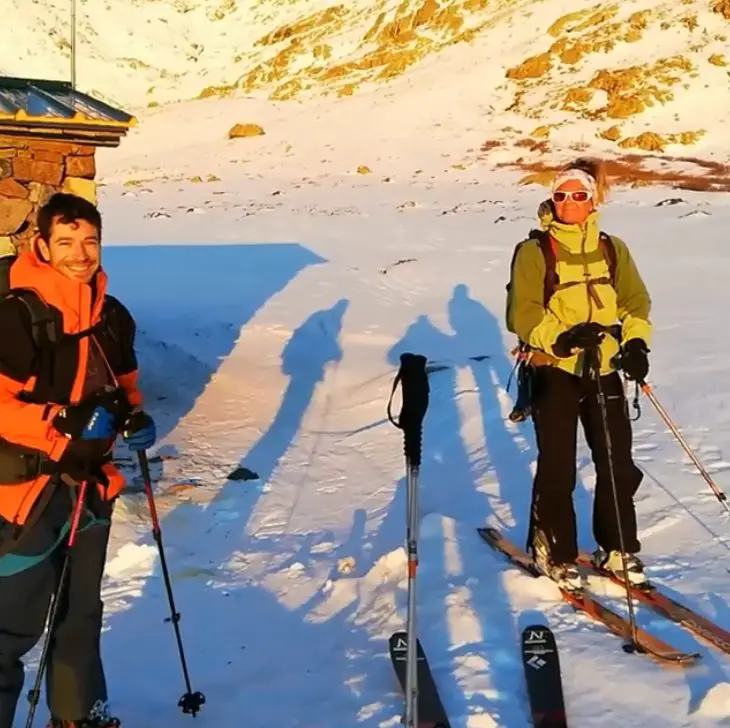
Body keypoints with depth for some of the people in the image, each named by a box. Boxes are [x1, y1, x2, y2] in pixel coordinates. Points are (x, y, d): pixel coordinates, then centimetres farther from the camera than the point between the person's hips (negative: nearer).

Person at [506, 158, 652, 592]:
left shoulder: (612, 249, 10)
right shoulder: (534, 251, -4)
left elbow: (636, 300, 10)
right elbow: (522, 314, -9)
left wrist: (636, 342, -8)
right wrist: (559, 338, -25)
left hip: (604, 369, 4)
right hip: (554, 370, -4)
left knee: (618, 464, 7)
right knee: (558, 467, 1)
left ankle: (619, 548, 24)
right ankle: (556, 551, 19)